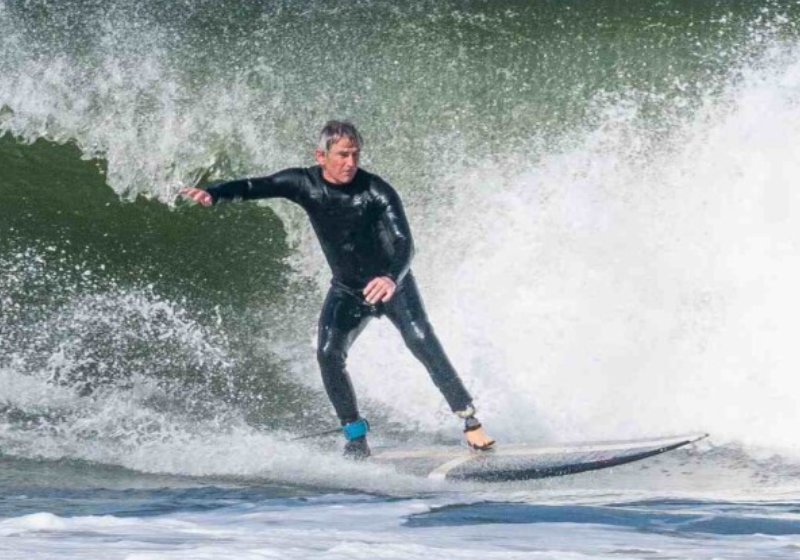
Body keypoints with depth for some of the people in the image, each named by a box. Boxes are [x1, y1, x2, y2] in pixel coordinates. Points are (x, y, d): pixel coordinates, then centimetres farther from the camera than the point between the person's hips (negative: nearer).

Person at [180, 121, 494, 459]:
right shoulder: (305, 184, -11)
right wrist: (213, 193, -39)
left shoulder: (376, 191, -23)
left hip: (391, 284, -3)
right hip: (347, 290, 3)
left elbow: (404, 243, -32)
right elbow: (256, 186, -20)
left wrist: (392, 278, -53)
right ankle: (356, 436, -6)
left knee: (421, 341, -21)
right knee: (328, 353, -18)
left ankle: (470, 422, -15)